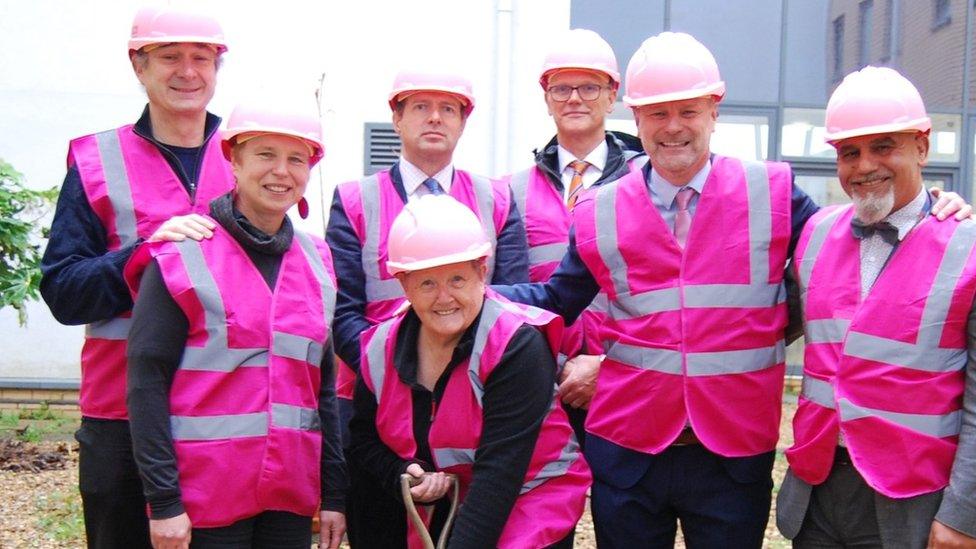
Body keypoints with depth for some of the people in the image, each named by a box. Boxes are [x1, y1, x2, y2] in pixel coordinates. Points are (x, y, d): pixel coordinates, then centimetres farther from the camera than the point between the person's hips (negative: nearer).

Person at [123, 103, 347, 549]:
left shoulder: (317, 261, 8)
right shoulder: (182, 256, -6)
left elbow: (323, 385, 12)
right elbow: (146, 380, -9)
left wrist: (334, 494, 9)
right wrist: (162, 501, -13)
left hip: (292, 496, 5)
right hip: (205, 497, -4)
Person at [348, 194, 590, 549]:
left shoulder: (518, 344, -20)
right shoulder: (381, 349, -3)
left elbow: (499, 469, -24)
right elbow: (363, 439, 11)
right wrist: (404, 476, -9)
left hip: (530, 501, -5)